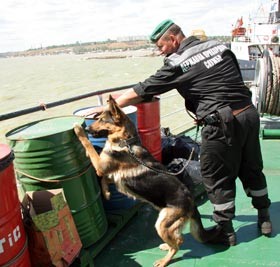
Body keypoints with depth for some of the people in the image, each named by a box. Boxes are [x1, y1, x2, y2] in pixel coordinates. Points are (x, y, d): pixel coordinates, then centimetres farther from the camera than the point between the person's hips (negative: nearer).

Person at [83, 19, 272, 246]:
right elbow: (235, 81, 15)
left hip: (223, 124, -7)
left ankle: (225, 231, 23)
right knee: (252, 168, 22)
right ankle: (264, 218, 39)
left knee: (217, 177, 9)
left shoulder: (176, 63, -7)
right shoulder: (219, 46, 11)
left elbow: (140, 92, -4)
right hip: (250, 112, 8)